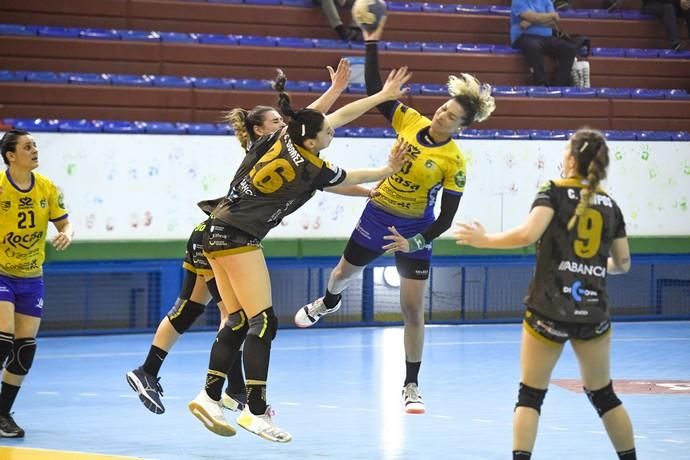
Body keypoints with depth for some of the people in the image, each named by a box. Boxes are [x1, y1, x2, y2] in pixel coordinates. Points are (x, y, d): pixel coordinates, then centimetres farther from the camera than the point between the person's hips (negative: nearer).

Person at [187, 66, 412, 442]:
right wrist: (388, 171, 26)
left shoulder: (284, 136, 5)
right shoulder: (313, 170, -12)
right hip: (240, 239, -9)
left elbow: (339, 114, 16)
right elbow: (353, 178, 8)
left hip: (219, 233, 9)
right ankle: (256, 411, -13)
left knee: (239, 321, 9)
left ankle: (209, 397, 7)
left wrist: (383, 95, 21)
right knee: (263, 322, -9)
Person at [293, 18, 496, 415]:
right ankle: (328, 303, 65)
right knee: (344, 273, 27)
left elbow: (446, 219, -16)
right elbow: (375, 90, -10)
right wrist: (372, 43, -18)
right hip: (377, 215, 4)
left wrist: (414, 243, -26)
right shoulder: (410, 120, -11)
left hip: (415, 231, -4)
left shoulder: (454, 162, -20)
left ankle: (411, 386, 11)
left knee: (413, 311, -4)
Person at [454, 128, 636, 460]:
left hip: (548, 310, -3)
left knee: (530, 395, 4)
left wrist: (484, 240, -6)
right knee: (603, 395, 18)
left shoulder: (555, 192, -3)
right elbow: (622, 263, 15)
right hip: (593, 312, 4)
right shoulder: (609, 205, 9)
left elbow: (528, 234, -19)